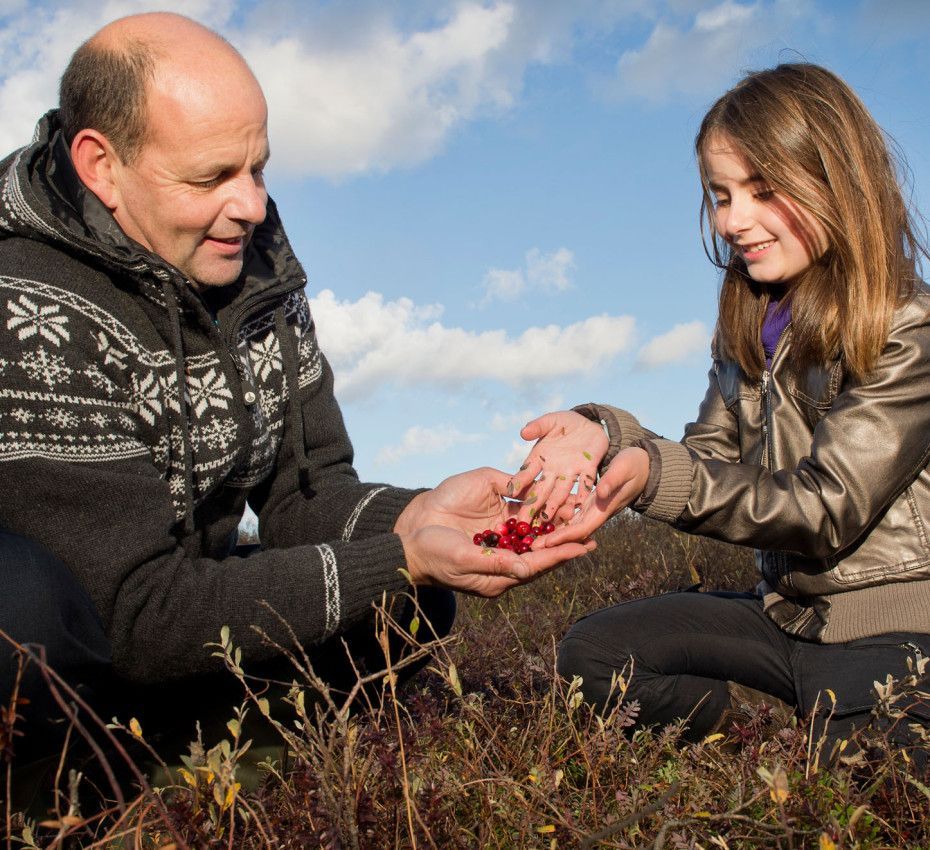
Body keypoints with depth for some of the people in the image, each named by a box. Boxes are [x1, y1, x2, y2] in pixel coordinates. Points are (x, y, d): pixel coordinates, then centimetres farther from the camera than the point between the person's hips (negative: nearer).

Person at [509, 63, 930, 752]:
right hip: (789, 614, 7)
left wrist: (655, 475, -34)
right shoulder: (748, 331, 7)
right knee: (590, 653, -2)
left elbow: (829, 507, -22)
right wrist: (606, 434, -17)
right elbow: (712, 461, 3)